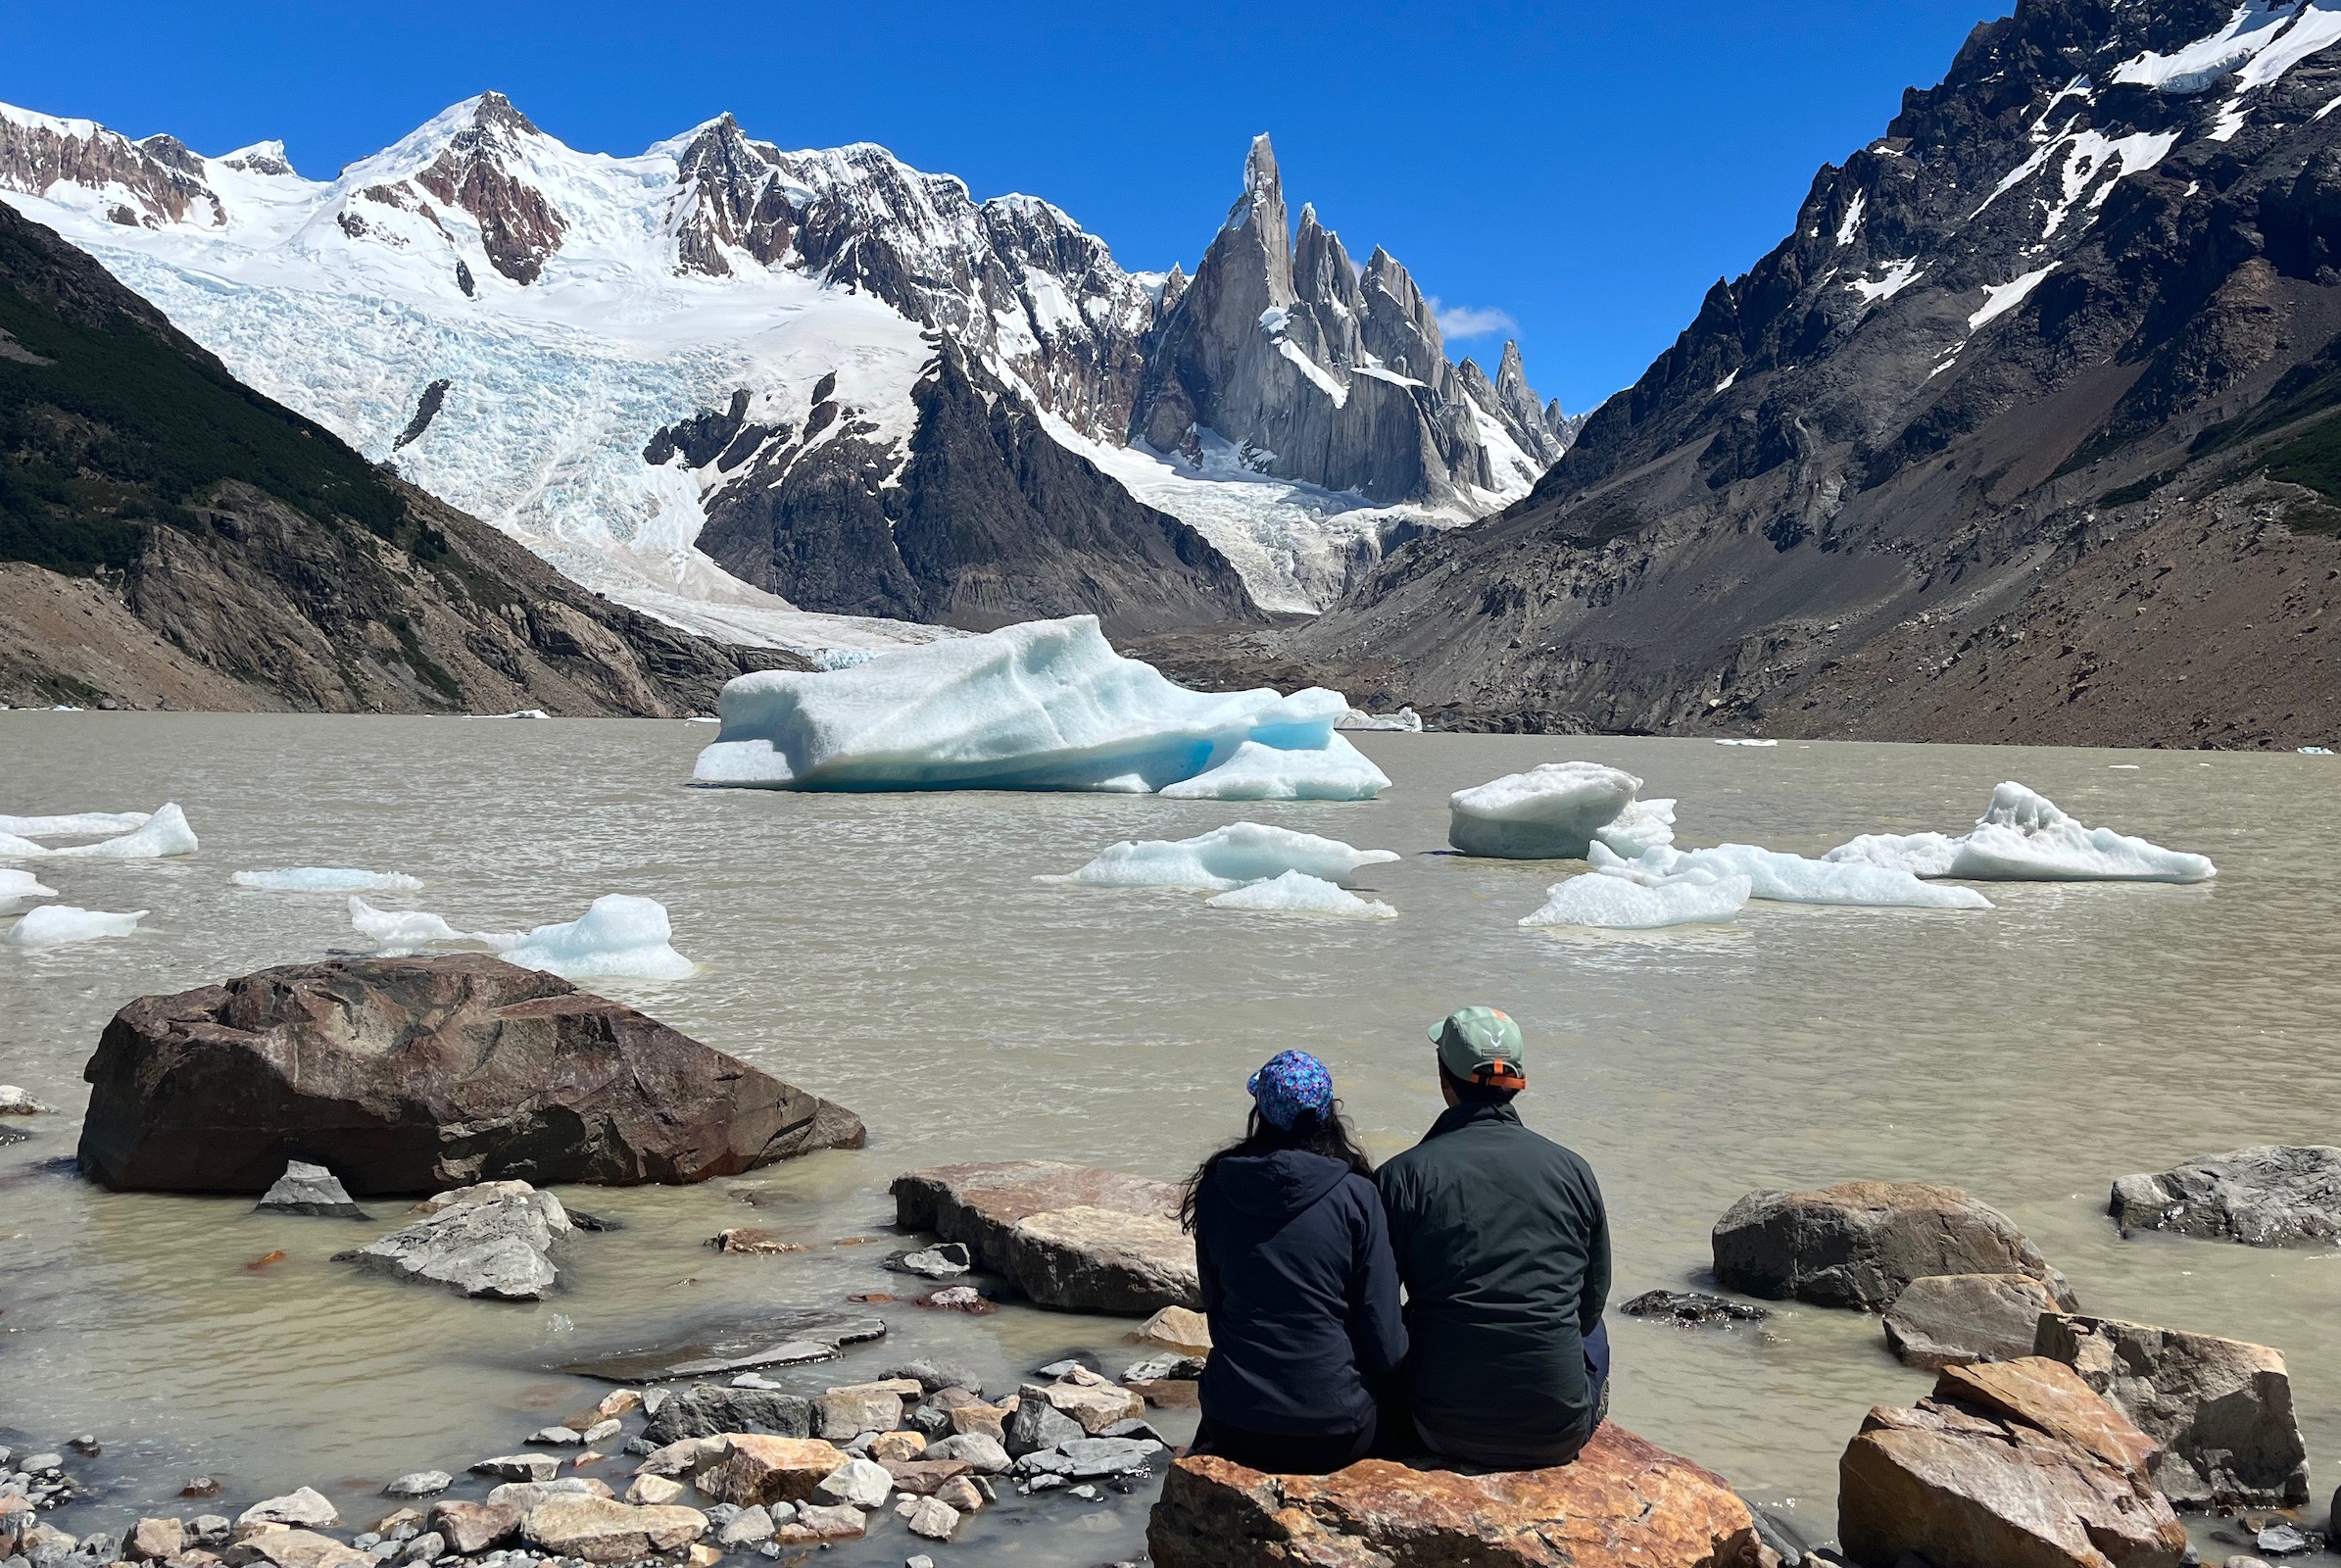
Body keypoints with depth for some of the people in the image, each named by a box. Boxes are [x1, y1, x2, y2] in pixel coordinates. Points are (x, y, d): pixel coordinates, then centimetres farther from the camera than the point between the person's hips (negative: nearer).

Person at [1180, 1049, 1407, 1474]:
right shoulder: (1356, 1196, -10)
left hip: (1233, 1427, 3)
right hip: (1334, 1437, -3)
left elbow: (1215, 1307, 9)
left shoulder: (1216, 1188, -2)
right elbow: (1385, 1345, -9)